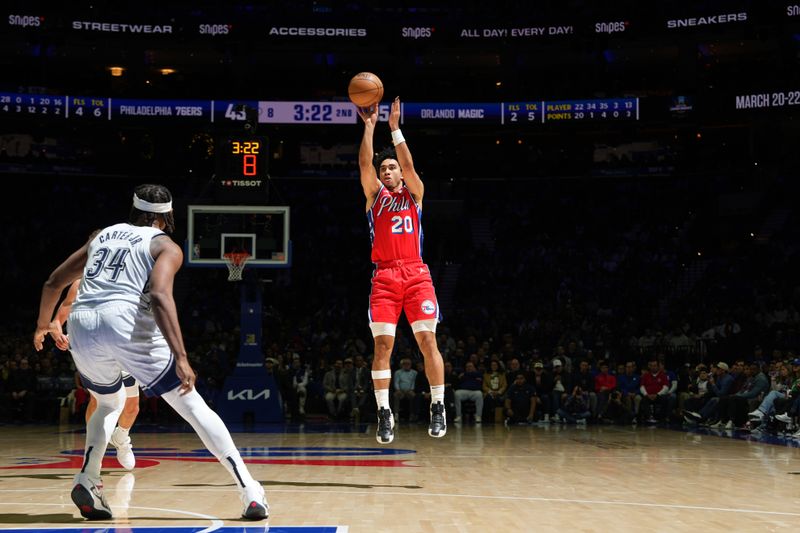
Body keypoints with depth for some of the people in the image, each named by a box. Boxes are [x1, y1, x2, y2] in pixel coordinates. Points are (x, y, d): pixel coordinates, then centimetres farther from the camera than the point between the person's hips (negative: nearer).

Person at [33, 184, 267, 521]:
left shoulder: (102, 235, 27)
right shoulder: (166, 246, 11)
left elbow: (53, 283, 30)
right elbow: (159, 295, -10)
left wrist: (43, 324, 47)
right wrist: (180, 358, -17)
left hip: (82, 328, 5)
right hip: (128, 325, -5)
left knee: (110, 404, 31)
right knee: (193, 407, 4)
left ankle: (87, 482, 11)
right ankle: (251, 493, -2)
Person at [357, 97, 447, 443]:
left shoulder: (414, 193, 15)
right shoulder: (375, 194, 15)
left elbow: (409, 164, -2)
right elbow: (364, 163, 1)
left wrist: (395, 128, -6)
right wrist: (369, 126, -4)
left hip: (416, 274, 0)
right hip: (384, 276, 0)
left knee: (428, 340, -7)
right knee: (382, 345, -6)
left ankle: (438, 407, 1)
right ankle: (384, 413, -2)